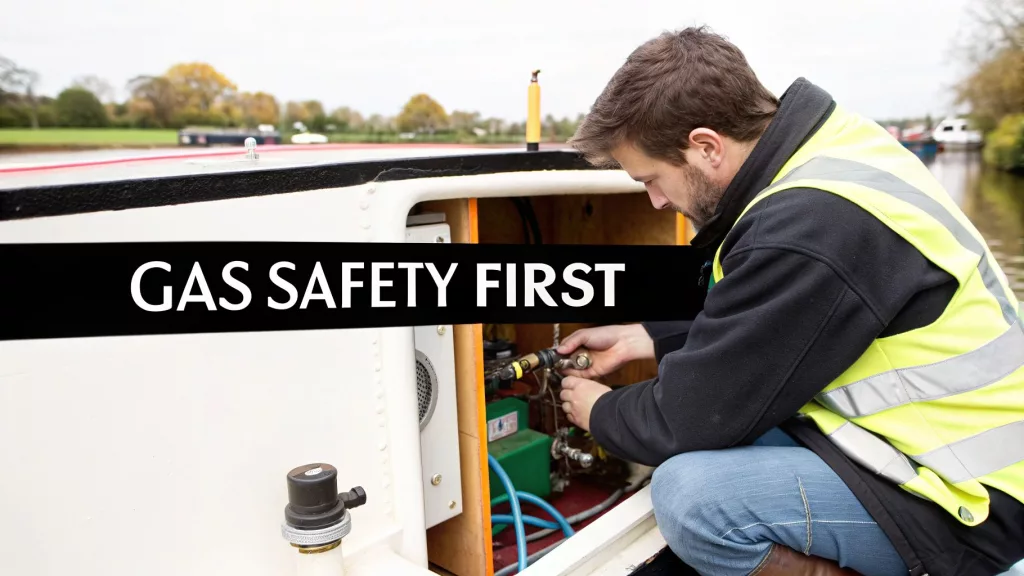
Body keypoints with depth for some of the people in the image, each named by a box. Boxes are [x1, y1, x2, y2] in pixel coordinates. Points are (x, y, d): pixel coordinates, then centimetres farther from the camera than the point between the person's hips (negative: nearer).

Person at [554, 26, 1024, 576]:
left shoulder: (808, 229, -29)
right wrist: (640, 338, 11)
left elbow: (698, 416, -19)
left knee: (692, 494, -24)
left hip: (965, 500, -9)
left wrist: (600, 414, 0)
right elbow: (745, 319, 13)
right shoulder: (825, 149, -1)